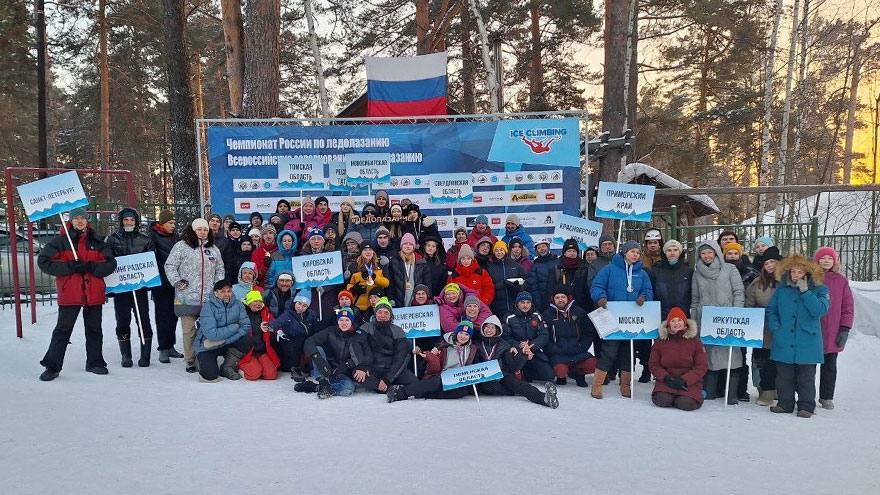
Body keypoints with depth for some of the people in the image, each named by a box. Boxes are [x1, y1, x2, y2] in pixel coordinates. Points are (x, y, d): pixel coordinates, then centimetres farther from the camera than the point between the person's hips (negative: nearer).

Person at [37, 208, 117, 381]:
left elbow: (111, 263, 4)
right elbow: (44, 261, -5)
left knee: (94, 329, 12)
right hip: (69, 294, -3)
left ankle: (94, 362, 24)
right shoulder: (60, 241, 1)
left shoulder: (97, 242, 8)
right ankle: (52, 366, 7)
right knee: (63, 330, -1)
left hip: (94, 293, 3)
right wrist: (70, 267, -15)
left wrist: (90, 266, -13)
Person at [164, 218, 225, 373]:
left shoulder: (213, 249, 15)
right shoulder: (181, 246, 0)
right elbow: (169, 266, 1)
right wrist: (177, 282, -7)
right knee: (189, 330, 1)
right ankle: (190, 361, 12)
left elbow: (220, 269, 22)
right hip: (187, 298, -3)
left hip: (209, 298, 3)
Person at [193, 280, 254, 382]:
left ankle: (227, 367, -1)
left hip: (227, 344, 4)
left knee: (247, 341, -22)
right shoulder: (208, 307, -18)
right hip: (207, 346, -4)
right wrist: (235, 327, -20)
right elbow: (211, 334, -27)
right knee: (210, 376, -22)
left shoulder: (238, 305, -6)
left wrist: (223, 340, -25)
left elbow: (246, 326, -16)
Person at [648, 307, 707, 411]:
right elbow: (653, 364, 6)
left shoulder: (695, 341, 1)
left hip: (689, 382, -1)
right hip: (667, 380, 1)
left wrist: (684, 380, -15)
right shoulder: (660, 342, 5)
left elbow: (702, 366, -3)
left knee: (686, 404, -27)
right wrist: (666, 377, -13)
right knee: (661, 401, -26)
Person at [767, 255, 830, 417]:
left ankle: (806, 406, 15)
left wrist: (805, 292, -18)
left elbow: (820, 310, -15)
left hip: (808, 342, -3)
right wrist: (775, 327, -1)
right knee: (784, 376, 10)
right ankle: (785, 403, 21)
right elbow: (771, 310, 13)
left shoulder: (819, 289, 0)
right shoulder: (781, 288, 8)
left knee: (806, 377, 4)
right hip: (784, 342, 3)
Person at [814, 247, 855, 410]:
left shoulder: (841, 281, 3)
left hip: (833, 334, 2)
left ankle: (827, 397, 23)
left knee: (830, 366, 11)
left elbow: (847, 308, 4)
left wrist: (845, 329, -2)